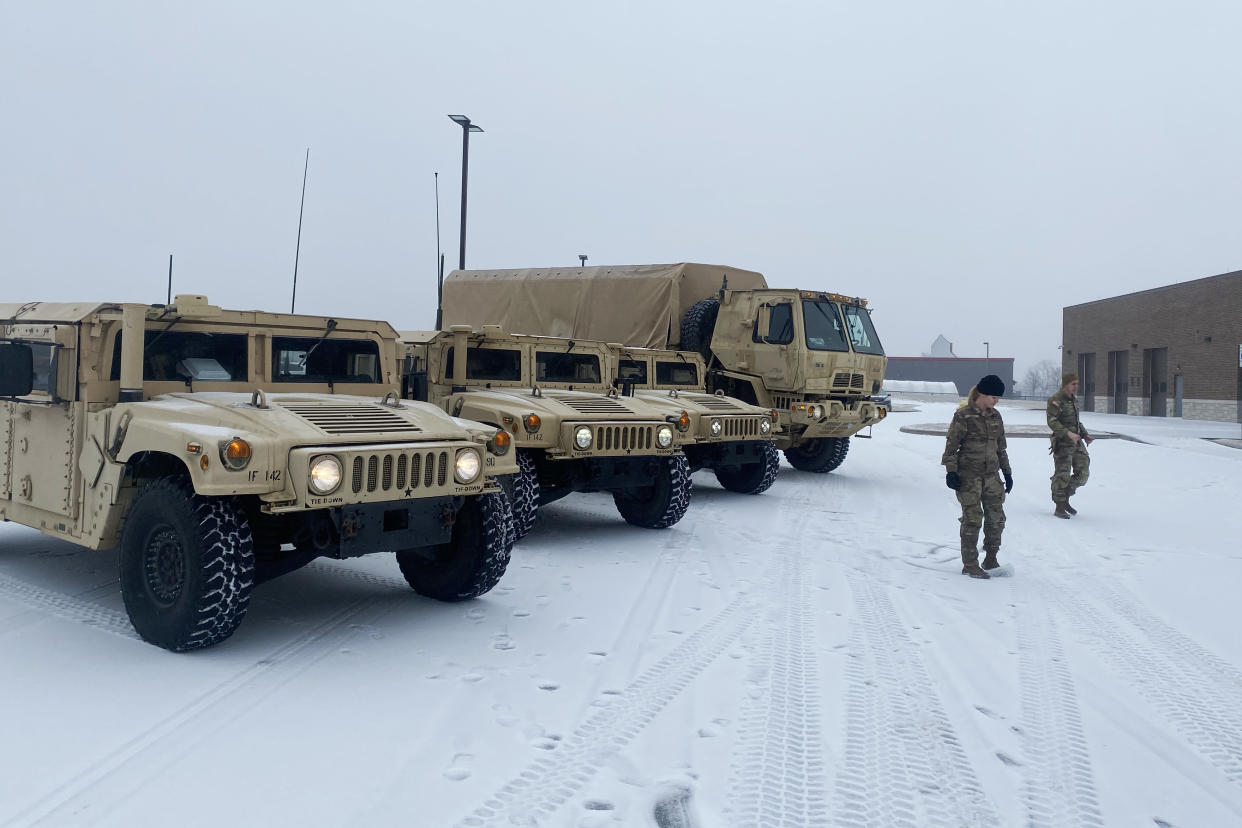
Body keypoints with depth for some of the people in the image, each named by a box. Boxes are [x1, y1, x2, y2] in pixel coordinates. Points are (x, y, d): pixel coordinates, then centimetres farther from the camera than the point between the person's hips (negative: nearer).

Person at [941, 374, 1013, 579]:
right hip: (968, 475, -6)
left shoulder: (995, 416, 10)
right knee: (972, 518, -4)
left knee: (997, 517, 3)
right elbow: (951, 445, -7)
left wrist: (1007, 472, 18)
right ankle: (969, 565, 6)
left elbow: (1001, 447, 18)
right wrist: (951, 471, -12)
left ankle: (991, 560, 19)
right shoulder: (963, 416, -9)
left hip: (991, 474, 6)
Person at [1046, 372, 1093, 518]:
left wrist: (1085, 435, 13)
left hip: (1077, 442, 8)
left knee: (1082, 473, 7)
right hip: (1063, 443, -8)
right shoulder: (1055, 400, -11)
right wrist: (1068, 433, -29)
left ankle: (1065, 499, 22)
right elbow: (1052, 422, -20)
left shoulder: (1074, 400, 16)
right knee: (1062, 475, -4)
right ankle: (1059, 509, 6)